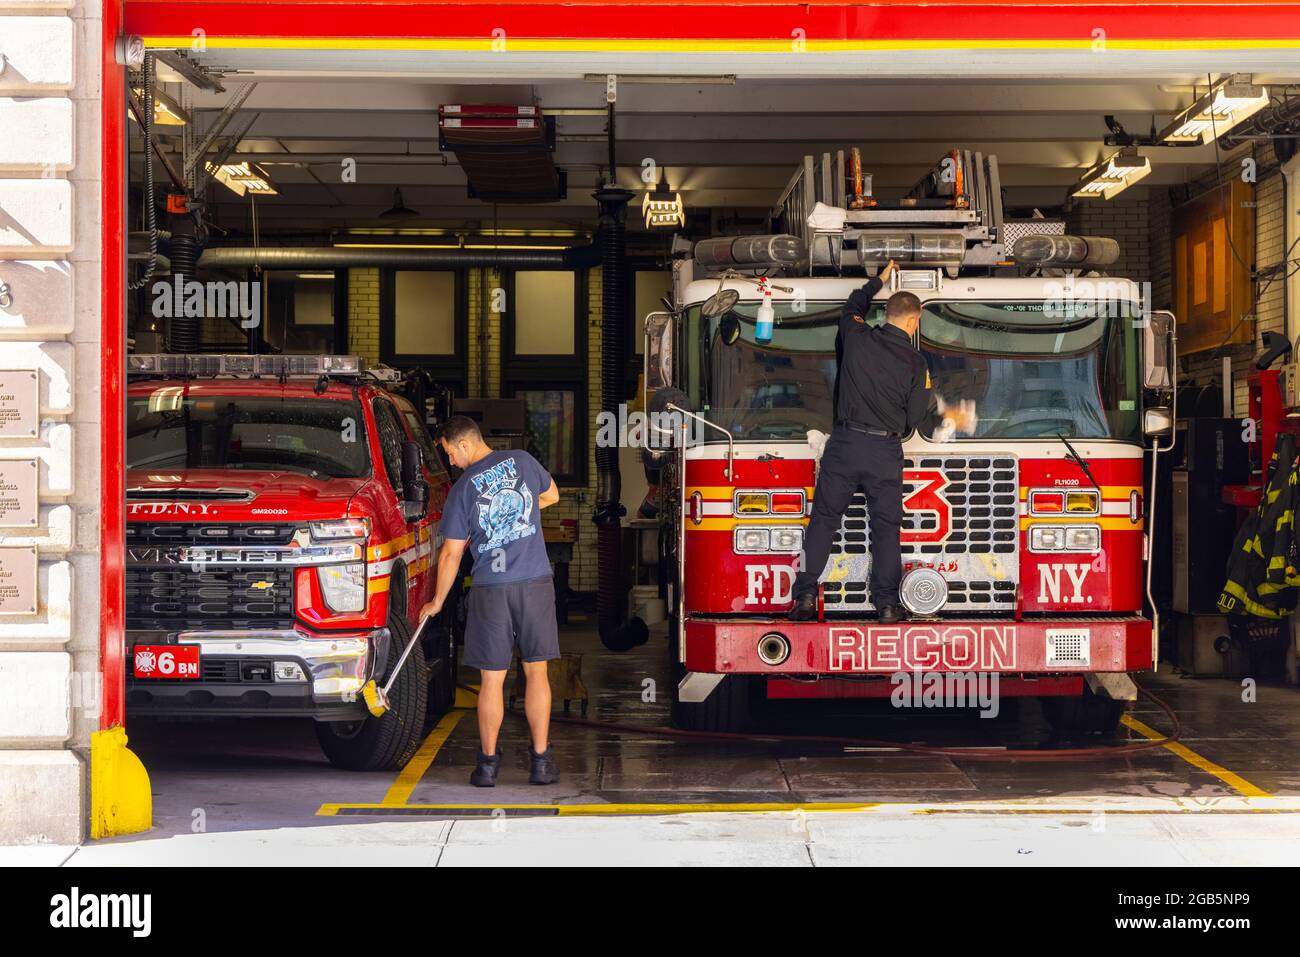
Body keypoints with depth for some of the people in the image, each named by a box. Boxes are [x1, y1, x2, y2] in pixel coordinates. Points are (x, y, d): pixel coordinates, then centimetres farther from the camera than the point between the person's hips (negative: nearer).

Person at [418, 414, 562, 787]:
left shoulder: (462, 489, -3)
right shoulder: (522, 460, 3)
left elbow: (451, 554, 1)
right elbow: (551, 495, 23)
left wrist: (437, 601, 13)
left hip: (490, 588, -2)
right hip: (536, 582, 2)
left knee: (491, 678, 6)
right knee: (536, 672, 8)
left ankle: (488, 763, 9)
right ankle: (541, 760, 6)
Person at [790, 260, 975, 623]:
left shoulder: (857, 337, -2)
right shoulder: (914, 362, -6)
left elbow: (852, 308, 23)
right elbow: (920, 418, -2)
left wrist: (878, 281, 37)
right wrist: (947, 417, 19)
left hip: (844, 444, 1)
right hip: (885, 452, -1)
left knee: (824, 518, 6)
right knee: (886, 526, 8)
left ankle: (805, 595, 1)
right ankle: (887, 603, 7)